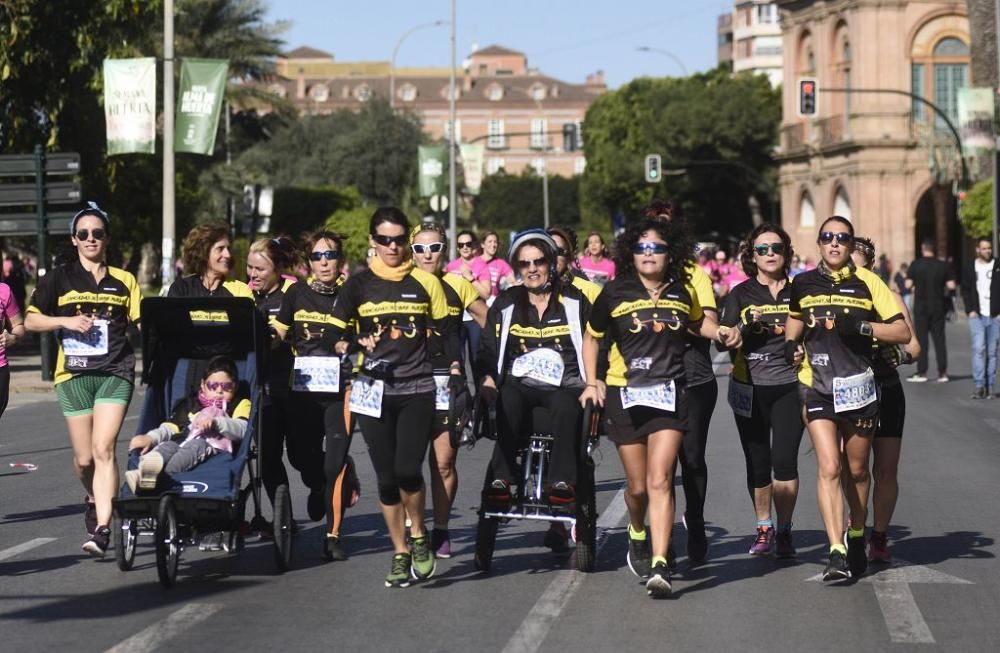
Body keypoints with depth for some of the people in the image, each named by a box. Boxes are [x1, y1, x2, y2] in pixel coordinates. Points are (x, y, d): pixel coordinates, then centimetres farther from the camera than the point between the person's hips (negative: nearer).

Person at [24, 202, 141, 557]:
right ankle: (95, 499, 38)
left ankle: (102, 529, -20)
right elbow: (31, 320, 8)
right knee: (83, 458, 5)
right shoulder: (58, 278, 9)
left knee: (104, 449, -16)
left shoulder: (123, 281, 10)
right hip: (74, 373, 1)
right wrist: (66, 321, -8)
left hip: (115, 372, -1)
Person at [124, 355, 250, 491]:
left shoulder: (241, 405, 21)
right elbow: (170, 427, 23)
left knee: (195, 446, -37)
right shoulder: (191, 404, 33)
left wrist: (217, 422, -18)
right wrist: (151, 437, 2)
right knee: (167, 445, -30)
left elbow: (241, 429, 0)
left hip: (216, 445, -4)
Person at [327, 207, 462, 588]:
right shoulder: (359, 285, 6)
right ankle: (400, 554, 14)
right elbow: (336, 334, 7)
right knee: (386, 476, 3)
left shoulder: (425, 283, 5)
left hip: (417, 389, -1)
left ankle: (418, 535, 10)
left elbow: (447, 331, 10)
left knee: (407, 469, -15)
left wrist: (455, 369, -3)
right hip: (374, 391, 1)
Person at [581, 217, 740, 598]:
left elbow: (697, 322, 27)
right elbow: (592, 337, 12)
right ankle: (637, 535, 39)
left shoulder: (682, 293, 5)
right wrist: (591, 382, 3)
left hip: (670, 395, 0)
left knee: (660, 481, -13)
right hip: (625, 395, 0)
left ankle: (659, 566, -18)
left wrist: (721, 333, 8)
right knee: (638, 485, 6)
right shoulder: (615, 293, -1)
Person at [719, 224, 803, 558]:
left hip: (789, 386, -1)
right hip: (750, 388, 1)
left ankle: (784, 530, 2)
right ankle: (763, 529, 20)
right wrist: (747, 325, -20)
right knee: (757, 463, 6)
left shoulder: (798, 292, 7)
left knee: (785, 461, -9)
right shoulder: (740, 294, 5)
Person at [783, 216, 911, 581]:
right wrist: (791, 345, 8)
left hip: (859, 385, 0)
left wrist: (862, 327, -17)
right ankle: (837, 553, -16)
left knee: (856, 470, 12)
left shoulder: (867, 282, -1)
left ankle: (856, 539, 34)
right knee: (829, 468, -12)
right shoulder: (803, 284, 7)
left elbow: (903, 333, -4)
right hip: (817, 386, 1)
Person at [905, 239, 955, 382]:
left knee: (921, 339, 2)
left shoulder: (916, 265, -7)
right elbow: (951, 285, -4)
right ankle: (942, 373, 5)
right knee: (939, 338, 7)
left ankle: (922, 372, 0)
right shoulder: (943, 265, -1)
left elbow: (908, 284, -11)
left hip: (921, 306, -2)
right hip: (938, 306, 2)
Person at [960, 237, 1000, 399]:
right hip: (977, 316, 0)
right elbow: (965, 290, 13)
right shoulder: (971, 269, 7)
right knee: (979, 348, -12)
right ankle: (979, 385, -13)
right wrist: (970, 310, 0)